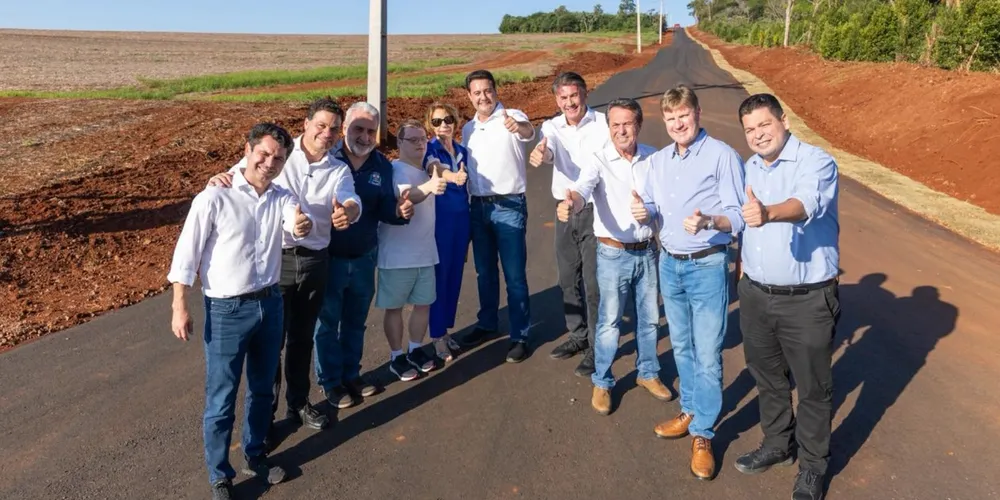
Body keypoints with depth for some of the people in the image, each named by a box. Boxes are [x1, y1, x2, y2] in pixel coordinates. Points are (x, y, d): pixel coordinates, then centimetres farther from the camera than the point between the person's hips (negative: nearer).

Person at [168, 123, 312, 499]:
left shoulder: (282, 198, 2)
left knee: (262, 389, 20)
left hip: (270, 304, 5)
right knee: (221, 400, 6)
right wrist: (180, 309, -11)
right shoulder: (214, 198, -13)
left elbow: (297, 220, -19)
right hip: (226, 311, -5)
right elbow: (186, 254, -11)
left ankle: (255, 456, 40)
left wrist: (304, 225, -43)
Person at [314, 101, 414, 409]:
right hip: (329, 258, -4)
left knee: (356, 321, 20)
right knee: (328, 323, 11)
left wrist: (400, 212, -22)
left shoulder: (382, 166, -1)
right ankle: (330, 381, 28)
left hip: (364, 259, 4)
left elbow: (384, 210, -1)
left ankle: (351, 373, 38)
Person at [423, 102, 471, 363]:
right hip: (440, 219, -5)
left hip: (461, 218, 6)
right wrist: (452, 176, -54)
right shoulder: (429, 149, -7)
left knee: (455, 275, 11)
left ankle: (446, 330, 24)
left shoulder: (462, 151, 10)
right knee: (439, 275, -1)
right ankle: (437, 336, 10)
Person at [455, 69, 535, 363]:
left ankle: (520, 336, 11)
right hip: (478, 206, 6)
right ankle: (487, 324, 33)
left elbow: (529, 132, -33)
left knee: (515, 275, 1)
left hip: (509, 206, -6)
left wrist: (518, 127, -55)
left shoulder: (512, 118, -9)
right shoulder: (468, 128, 10)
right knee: (484, 272, 17)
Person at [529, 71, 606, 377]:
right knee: (568, 278, 15)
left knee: (594, 282, -1)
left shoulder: (603, 123, -8)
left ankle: (597, 347, 12)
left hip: (595, 210, -5)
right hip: (564, 211, 5)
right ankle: (578, 335, 34)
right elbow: (548, 149, -20)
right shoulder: (552, 127, 1)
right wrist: (540, 153, -44)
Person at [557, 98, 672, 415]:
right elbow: (582, 188, -32)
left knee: (649, 317, 17)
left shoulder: (653, 158, -1)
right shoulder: (598, 159, -14)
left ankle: (648, 373, 37)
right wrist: (570, 204, -53)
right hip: (613, 253, -4)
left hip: (647, 250, 4)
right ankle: (602, 383, 23)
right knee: (609, 321, 5)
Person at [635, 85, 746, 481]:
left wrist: (709, 221, -34)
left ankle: (703, 434, 13)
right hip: (669, 264, 6)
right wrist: (645, 213, -10)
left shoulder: (722, 155, -11)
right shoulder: (659, 160, 8)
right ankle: (690, 411, 35)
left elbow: (738, 215, -15)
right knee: (682, 347, 18)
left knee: (708, 354, 1)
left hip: (708, 266, -6)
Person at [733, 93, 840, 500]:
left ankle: (813, 465, 28)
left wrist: (768, 213, -56)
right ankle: (777, 444, 41)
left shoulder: (816, 162, -15)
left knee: (812, 387, 8)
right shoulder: (749, 168, 8)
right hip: (755, 294, 6)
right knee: (767, 378, 20)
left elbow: (805, 203, -36)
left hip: (807, 300, -6)